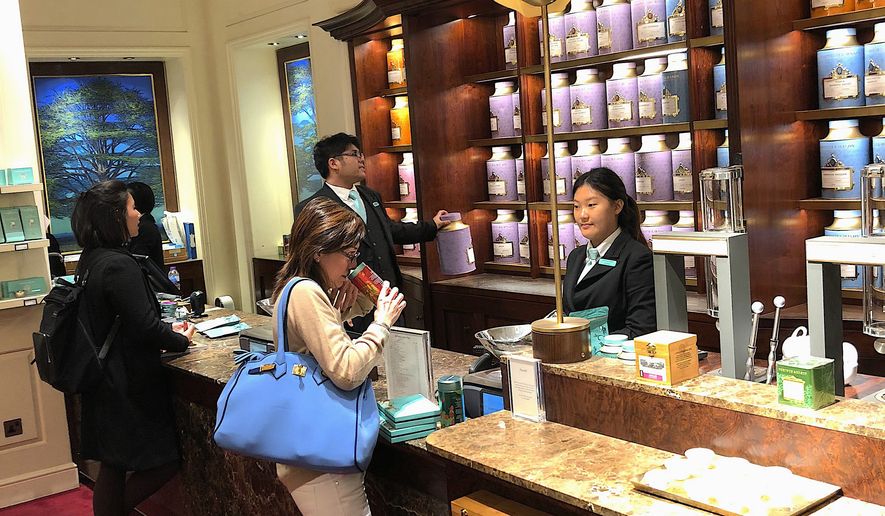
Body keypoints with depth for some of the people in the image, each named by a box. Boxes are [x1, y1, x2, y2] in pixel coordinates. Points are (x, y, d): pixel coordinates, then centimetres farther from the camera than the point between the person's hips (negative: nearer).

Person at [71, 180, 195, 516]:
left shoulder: (91, 260, 8)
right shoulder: (119, 266, -21)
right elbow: (145, 328, -22)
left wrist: (167, 330, 12)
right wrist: (182, 340, -4)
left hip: (103, 384, 10)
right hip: (128, 386, -9)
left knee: (113, 467, 16)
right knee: (163, 462, 3)